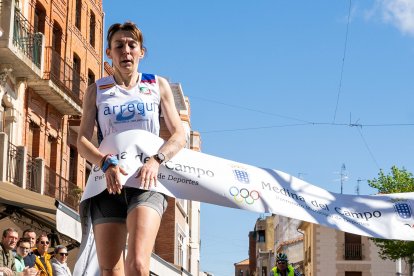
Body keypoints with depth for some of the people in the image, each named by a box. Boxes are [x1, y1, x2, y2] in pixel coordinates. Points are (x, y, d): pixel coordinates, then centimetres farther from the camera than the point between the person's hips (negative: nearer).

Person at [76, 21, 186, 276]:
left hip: (147, 181, -1)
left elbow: (179, 135, 4)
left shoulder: (158, 85, 11)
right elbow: (82, 141, 3)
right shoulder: (97, 91, 11)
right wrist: (106, 163, -18)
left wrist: (156, 161, -16)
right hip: (108, 183, 2)